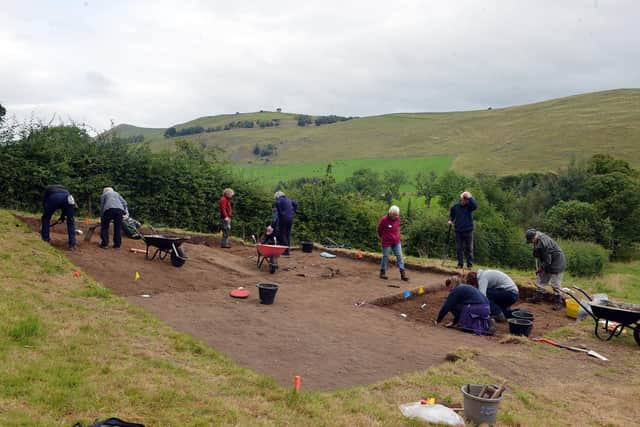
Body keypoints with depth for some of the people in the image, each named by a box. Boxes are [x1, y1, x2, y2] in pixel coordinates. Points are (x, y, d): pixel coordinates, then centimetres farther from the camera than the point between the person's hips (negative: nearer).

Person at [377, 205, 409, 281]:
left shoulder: (398, 218, -2)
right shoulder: (384, 219, -18)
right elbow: (379, 229, -3)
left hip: (396, 241, 5)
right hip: (387, 242, -5)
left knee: (399, 256, 1)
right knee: (385, 257, 6)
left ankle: (402, 273, 4)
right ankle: (382, 272, 22)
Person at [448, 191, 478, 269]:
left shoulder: (469, 206, -4)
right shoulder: (455, 206, 2)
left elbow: (475, 206, -27)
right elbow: (451, 215, 16)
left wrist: (470, 197, -29)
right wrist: (450, 220, -3)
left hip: (468, 231, -2)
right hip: (458, 230, 2)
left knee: (469, 248, 2)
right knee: (458, 248, 5)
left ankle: (470, 264, 9)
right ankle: (460, 264, 15)